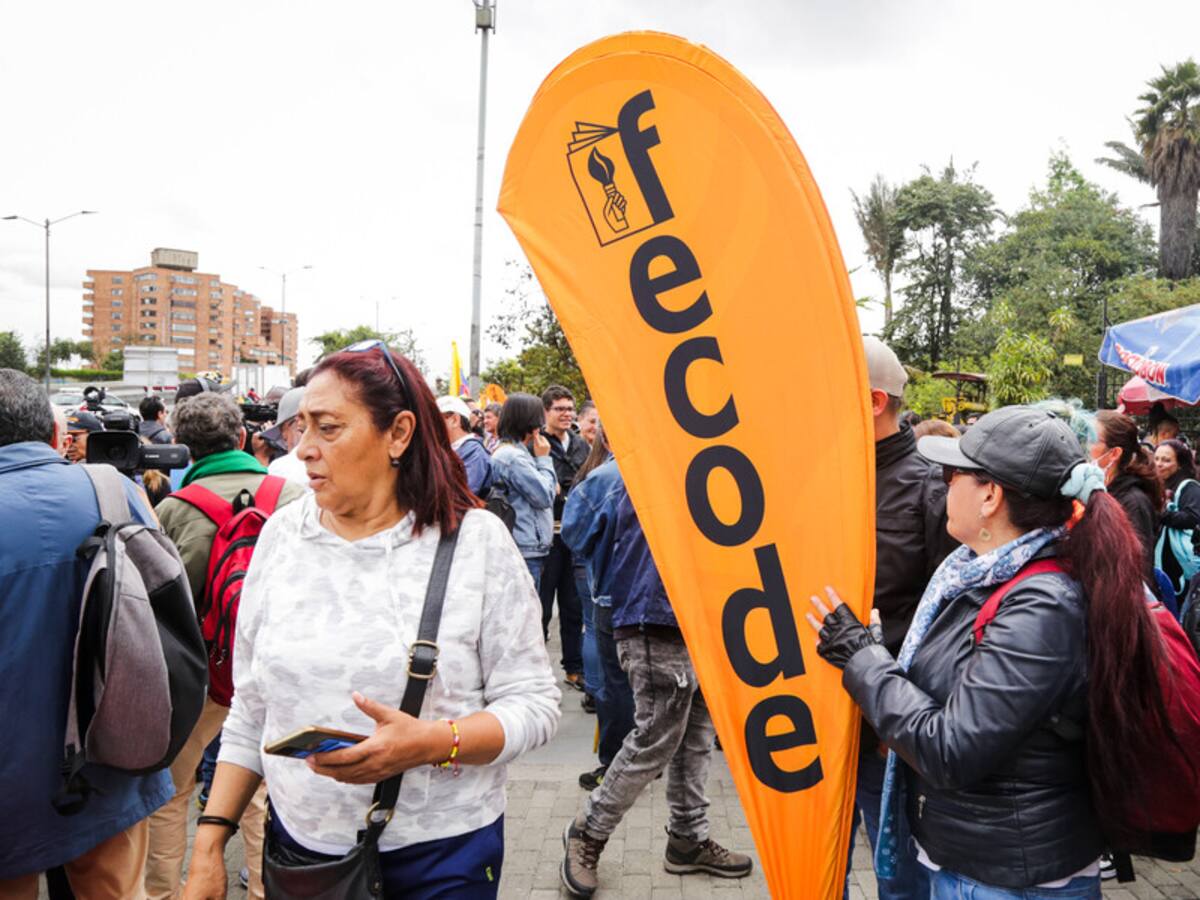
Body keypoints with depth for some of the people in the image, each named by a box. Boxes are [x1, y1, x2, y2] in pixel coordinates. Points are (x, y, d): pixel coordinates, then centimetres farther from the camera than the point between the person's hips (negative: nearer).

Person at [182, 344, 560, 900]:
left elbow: (534, 702, -11)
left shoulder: (475, 539, -12)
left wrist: (434, 743, -26)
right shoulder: (282, 534, -1)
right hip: (299, 844, 4)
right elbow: (250, 710, 6)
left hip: (441, 854, -3)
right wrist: (209, 841, 3)